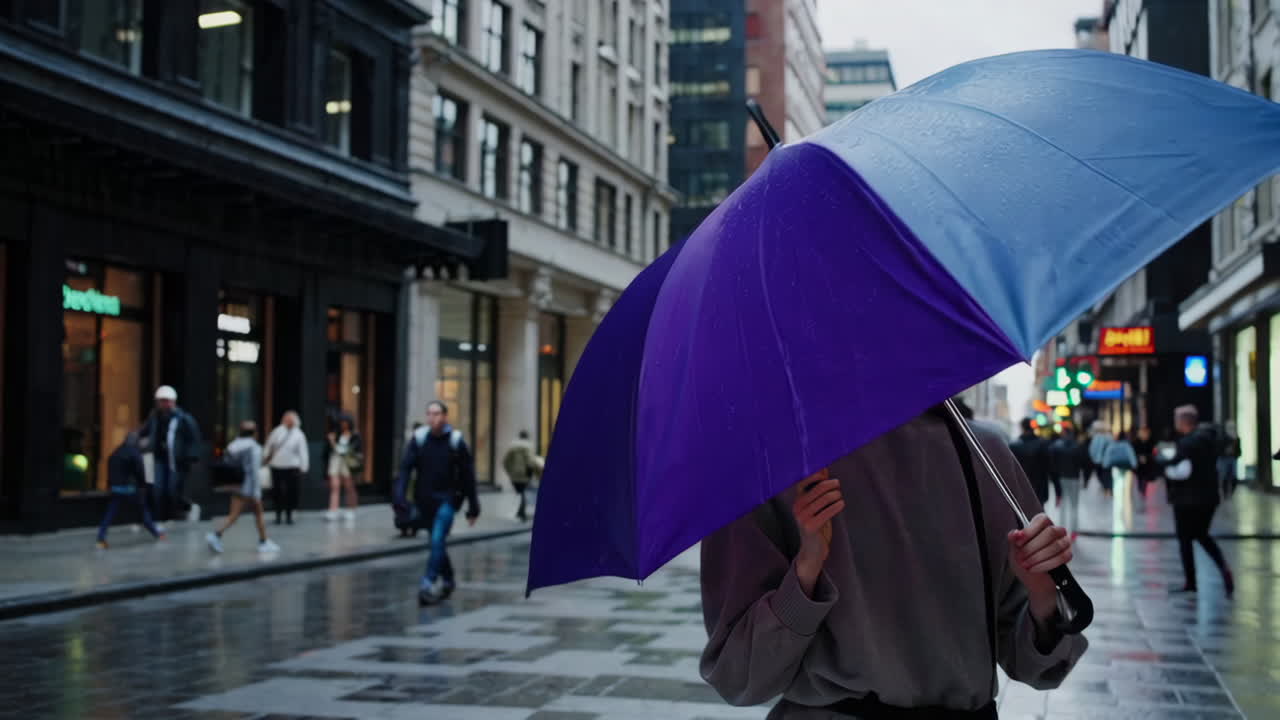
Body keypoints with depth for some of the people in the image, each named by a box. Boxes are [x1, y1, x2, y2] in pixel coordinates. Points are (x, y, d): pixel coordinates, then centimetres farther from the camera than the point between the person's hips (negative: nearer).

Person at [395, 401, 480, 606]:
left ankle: (427, 584, -20)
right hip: (425, 500, 3)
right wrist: (399, 493, -22)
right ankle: (448, 581, 32)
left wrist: (473, 507, 0)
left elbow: (467, 475, -2)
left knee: (437, 541, -17)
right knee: (437, 542, 15)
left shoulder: (456, 441, -7)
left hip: (447, 498, -3)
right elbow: (406, 467, -7)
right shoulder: (419, 438, -2)